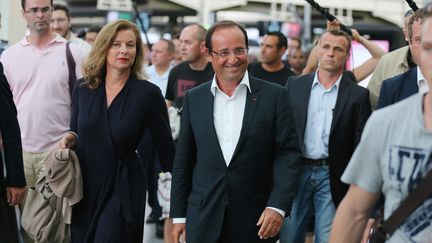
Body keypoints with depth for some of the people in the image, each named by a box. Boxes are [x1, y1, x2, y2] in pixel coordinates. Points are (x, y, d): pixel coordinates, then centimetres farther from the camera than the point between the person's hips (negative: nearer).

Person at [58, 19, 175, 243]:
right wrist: (70, 138, -7)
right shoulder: (83, 89, 3)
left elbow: (165, 146, -3)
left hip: (123, 189, -4)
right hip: (84, 185, 4)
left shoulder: (148, 93, -9)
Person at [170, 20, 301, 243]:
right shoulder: (194, 99, 7)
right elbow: (183, 160, 10)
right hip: (203, 222, 2)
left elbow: (288, 153, -3)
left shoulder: (274, 96, 0)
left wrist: (277, 207, -13)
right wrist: (179, 214, 8)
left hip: (256, 221, -2)